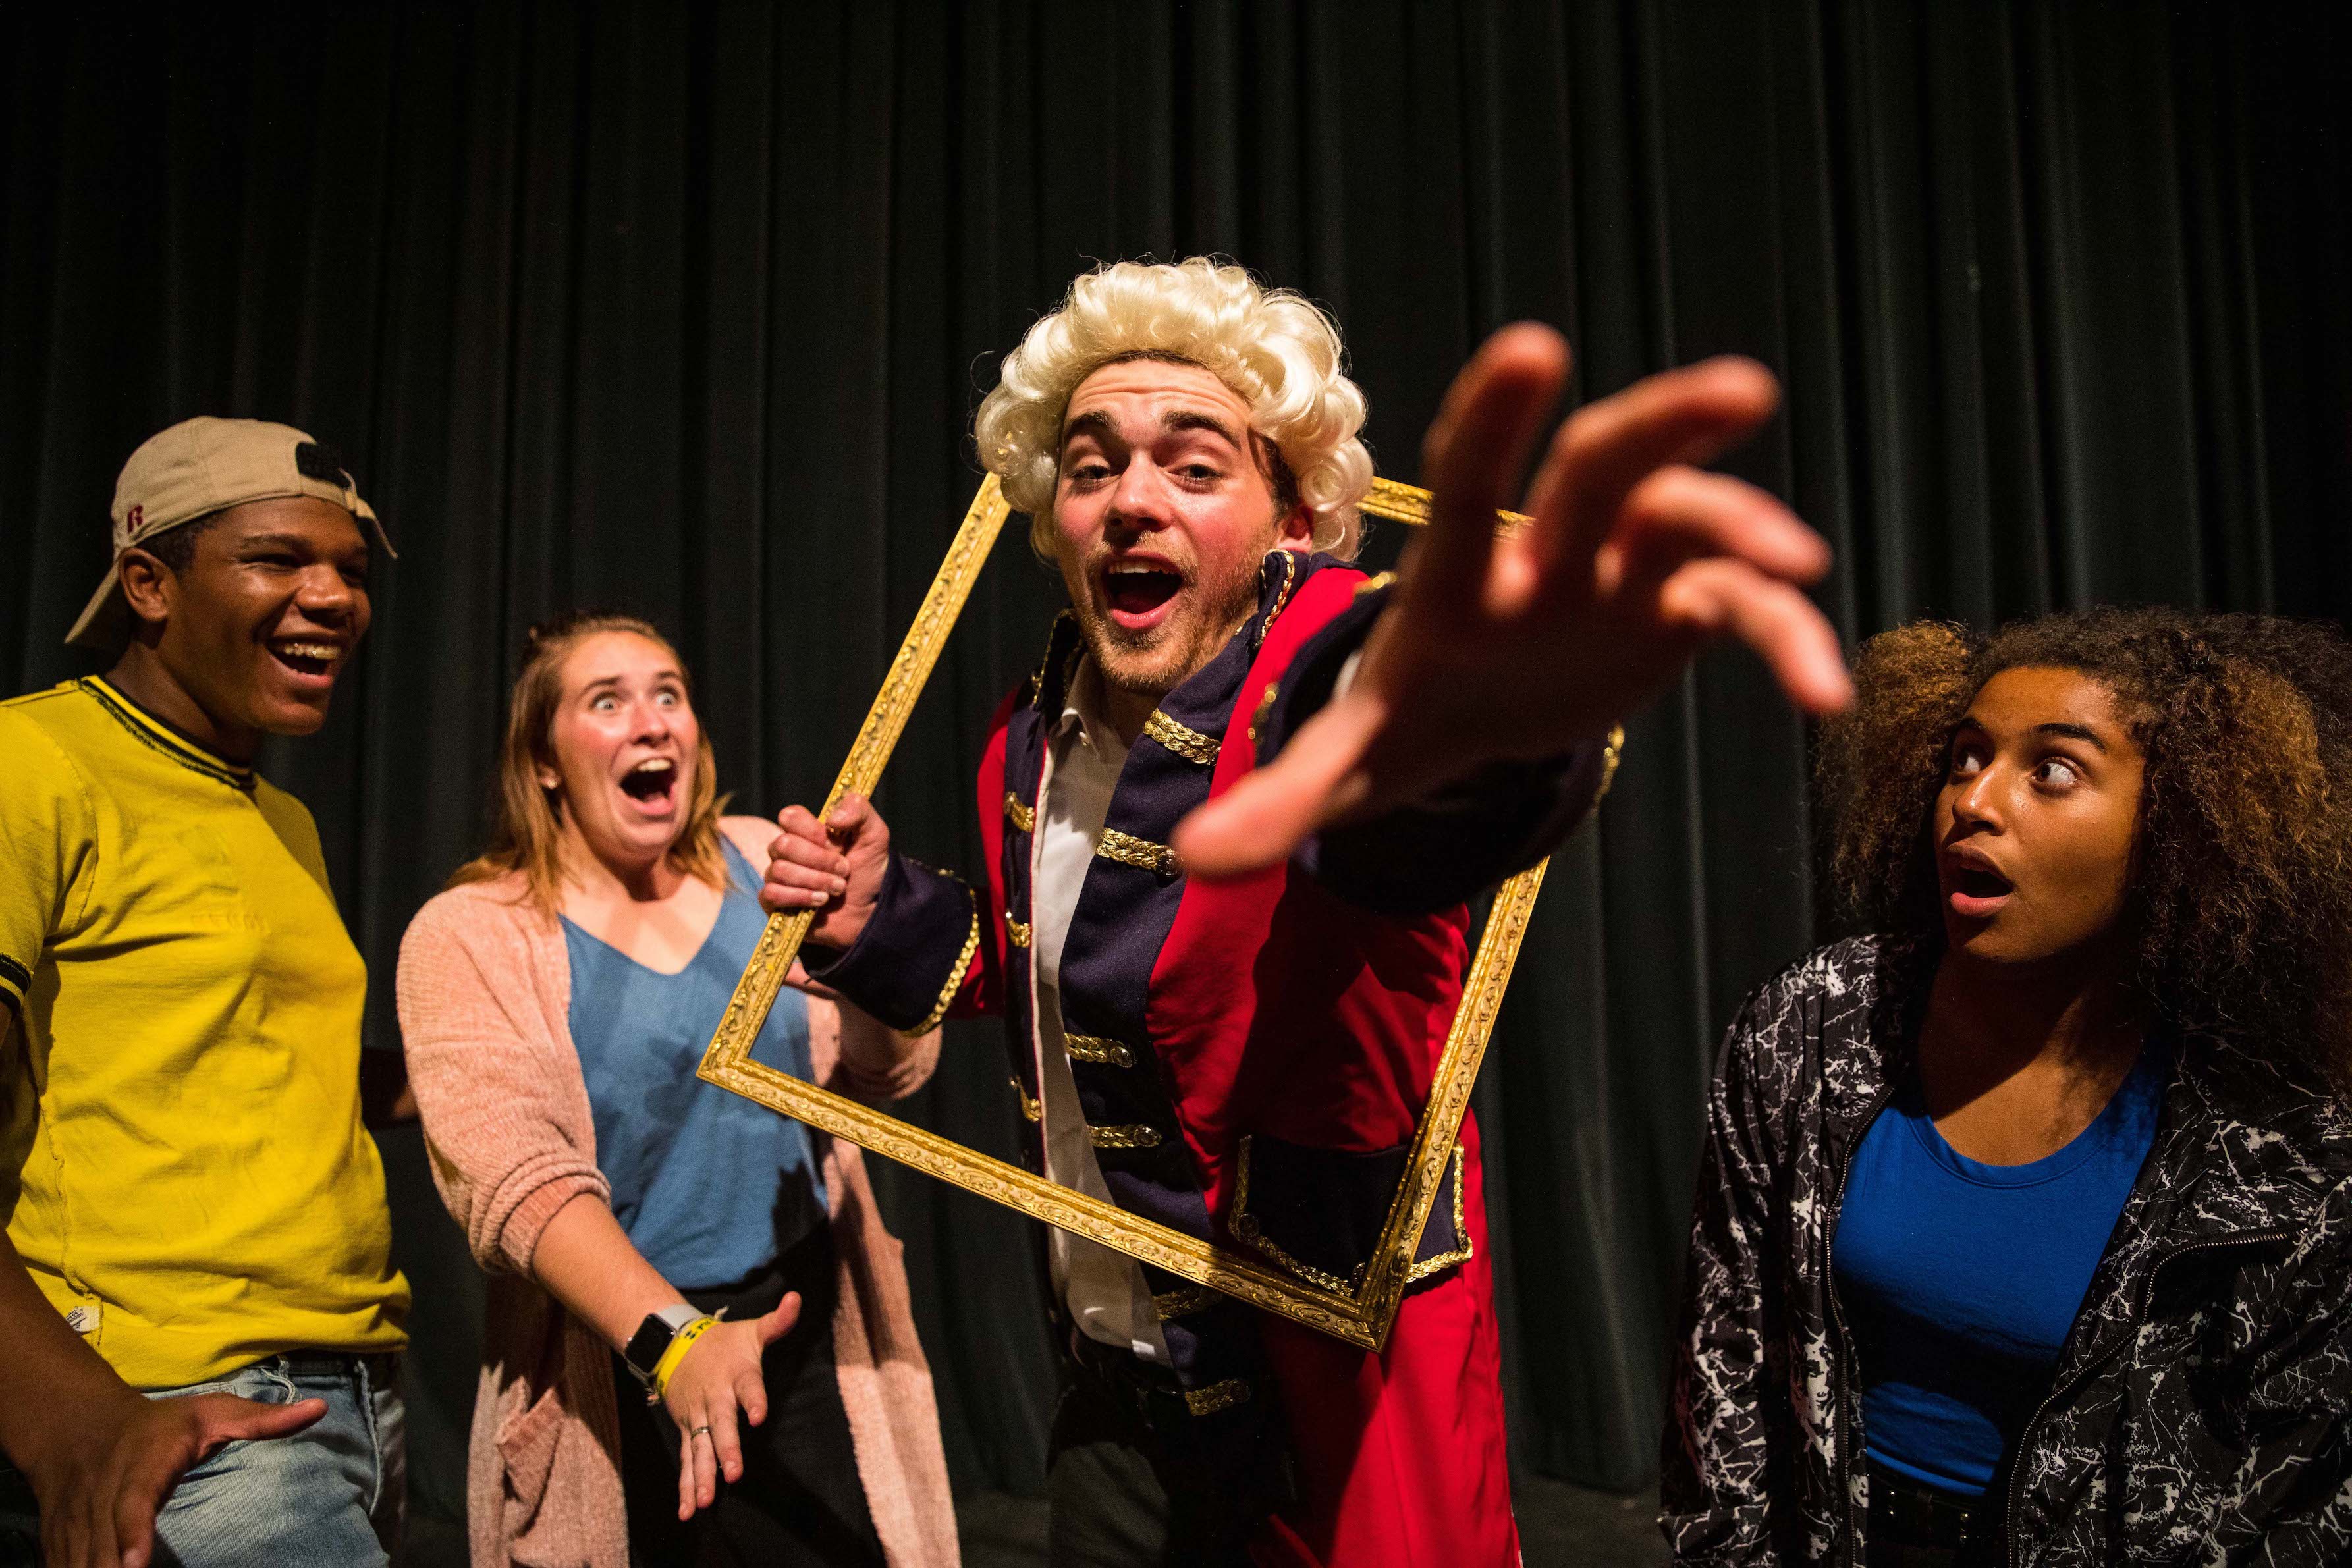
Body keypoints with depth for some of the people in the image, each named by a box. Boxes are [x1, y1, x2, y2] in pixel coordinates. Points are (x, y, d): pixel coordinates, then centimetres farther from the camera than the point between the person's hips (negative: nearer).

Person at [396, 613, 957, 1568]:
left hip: (813, 1342, 3)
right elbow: (511, 1176, -18)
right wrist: (672, 1338, -32)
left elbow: (889, 1069, -6)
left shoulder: (760, 862, 3)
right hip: (623, 1383, -2)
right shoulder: (467, 936, -6)